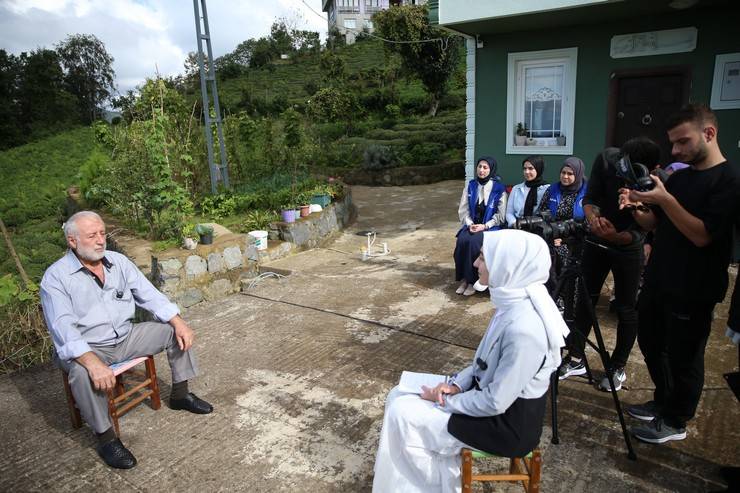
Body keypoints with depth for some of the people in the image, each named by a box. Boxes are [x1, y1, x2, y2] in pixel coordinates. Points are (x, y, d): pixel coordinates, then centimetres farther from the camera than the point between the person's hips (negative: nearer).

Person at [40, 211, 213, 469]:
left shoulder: (118, 261, 0)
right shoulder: (55, 277, -16)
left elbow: (149, 295, 0)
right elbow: (63, 329, -25)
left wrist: (179, 323, -13)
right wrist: (93, 363, -39)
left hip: (126, 337, 5)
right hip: (87, 348, -5)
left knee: (176, 330, -6)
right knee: (83, 373, -36)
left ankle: (180, 394, 12)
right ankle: (106, 438, -15)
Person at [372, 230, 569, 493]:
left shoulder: (523, 328, -33)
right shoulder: (514, 302, -5)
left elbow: (495, 402, -25)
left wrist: (445, 401, -13)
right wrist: (457, 383, -4)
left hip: (508, 424, -8)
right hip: (489, 396, 8)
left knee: (402, 414, -5)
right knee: (400, 396, 6)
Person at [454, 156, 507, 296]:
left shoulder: (499, 188, -4)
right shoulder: (471, 185, 8)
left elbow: (501, 215, -4)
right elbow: (463, 209, 7)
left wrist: (484, 226, -15)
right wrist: (470, 224, -10)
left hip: (491, 227, -3)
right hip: (472, 225, 4)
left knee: (474, 242, -32)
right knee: (462, 240, -27)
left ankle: (472, 280, -19)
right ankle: (463, 278, -15)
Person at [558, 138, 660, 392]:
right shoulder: (606, 159, -20)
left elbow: (638, 231, -24)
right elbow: (589, 199, -15)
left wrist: (616, 236, -45)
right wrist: (593, 217, -37)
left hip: (627, 247, -3)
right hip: (596, 240, 3)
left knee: (626, 309, 4)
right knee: (585, 299, 8)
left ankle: (618, 367, 20)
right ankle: (576, 358, 21)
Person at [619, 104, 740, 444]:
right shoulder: (678, 176, 10)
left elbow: (703, 235, -22)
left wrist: (664, 199, -27)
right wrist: (636, 208, -6)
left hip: (692, 291, -7)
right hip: (657, 280, 8)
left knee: (683, 358, 6)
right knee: (650, 344, 17)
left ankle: (675, 422, 24)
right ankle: (663, 402, 37)